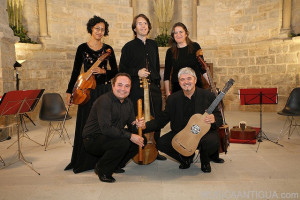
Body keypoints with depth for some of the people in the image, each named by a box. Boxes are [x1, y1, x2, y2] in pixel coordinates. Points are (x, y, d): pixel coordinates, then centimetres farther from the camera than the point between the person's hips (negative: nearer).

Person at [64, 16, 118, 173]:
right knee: (85, 125, 3)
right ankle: (83, 161, 19)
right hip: (87, 90, -1)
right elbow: (76, 71, 5)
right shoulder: (82, 48, 3)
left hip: (104, 89, 1)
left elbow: (115, 71, 9)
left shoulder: (108, 49, 6)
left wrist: (103, 71, -11)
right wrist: (69, 91, 2)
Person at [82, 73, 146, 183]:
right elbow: (106, 128, -31)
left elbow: (131, 124, 9)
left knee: (141, 139, -4)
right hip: (93, 140, -8)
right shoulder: (104, 100, -22)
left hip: (112, 137, 8)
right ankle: (102, 169, -4)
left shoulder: (128, 103, 4)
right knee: (123, 142, -32)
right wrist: (130, 136, -28)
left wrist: (137, 125, -16)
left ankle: (115, 165, 14)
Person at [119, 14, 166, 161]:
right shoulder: (129, 47, 1)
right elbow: (122, 70, 0)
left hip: (154, 88, 5)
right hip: (136, 90, -4)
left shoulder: (153, 45, 15)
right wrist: (137, 72, -14)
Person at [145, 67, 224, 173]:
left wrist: (214, 119, -27)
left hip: (204, 132, -2)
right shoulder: (173, 99, 0)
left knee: (213, 141, -34)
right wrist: (145, 125, -16)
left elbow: (219, 118, -1)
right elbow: (162, 119, 1)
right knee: (162, 143, -20)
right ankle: (186, 157, 12)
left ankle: (205, 159, 7)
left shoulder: (208, 96, -6)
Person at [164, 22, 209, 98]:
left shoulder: (195, 46, 3)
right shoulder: (170, 52, 3)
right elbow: (167, 75, 5)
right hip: (177, 88, 0)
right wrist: (167, 92, 0)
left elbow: (202, 67, 8)